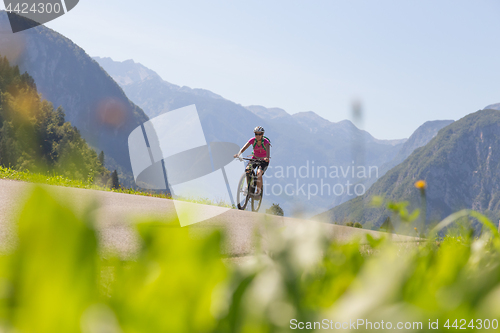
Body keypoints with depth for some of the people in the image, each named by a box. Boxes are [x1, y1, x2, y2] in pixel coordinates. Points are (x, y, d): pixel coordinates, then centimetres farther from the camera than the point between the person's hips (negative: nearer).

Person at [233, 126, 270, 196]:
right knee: (247, 170, -24)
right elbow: (244, 148, -22)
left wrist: (267, 158, -62)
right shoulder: (253, 140, -13)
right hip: (255, 158, 3)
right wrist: (238, 154, -41)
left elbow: (268, 150, -40)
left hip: (263, 160, -3)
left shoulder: (265, 142, -22)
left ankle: (259, 191, -17)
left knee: (259, 173, -30)